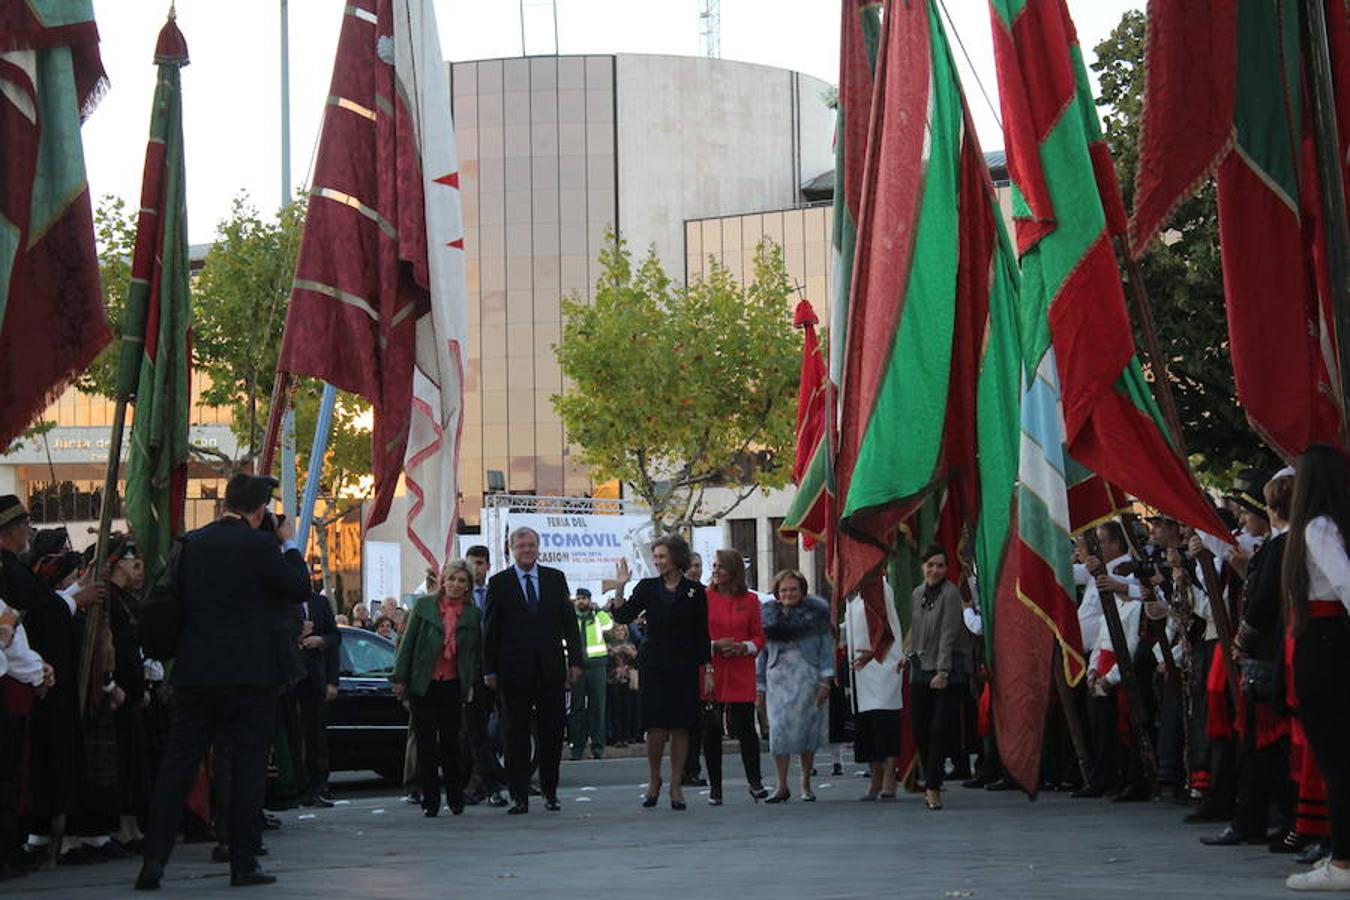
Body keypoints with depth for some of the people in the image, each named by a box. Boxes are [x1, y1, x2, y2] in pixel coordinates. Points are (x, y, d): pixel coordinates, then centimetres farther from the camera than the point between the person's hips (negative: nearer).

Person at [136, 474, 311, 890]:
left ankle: (154, 860, -1)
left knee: (176, 765, 5)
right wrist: (289, 544, 9)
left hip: (194, 675, 4)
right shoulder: (259, 545, -9)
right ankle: (243, 863, 4)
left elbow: (175, 600, 13)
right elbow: (300, 590, -2)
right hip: (251, 676, -4)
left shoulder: (191, 543, 6)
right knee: (248, 767, 4)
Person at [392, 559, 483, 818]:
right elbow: (408, 643, 2)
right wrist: (401, 678, 0)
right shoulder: (424, 605, 1)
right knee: (426, 743, 1)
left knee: (450, 741, 0)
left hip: (453, 685, 0)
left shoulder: (473, 614, 5)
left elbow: (476, 651, 11)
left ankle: (455, 797, 13)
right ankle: (430, 800, 7)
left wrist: (472, 684, 8)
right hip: (423, 685, 0)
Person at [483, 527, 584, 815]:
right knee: (517, 733, 1)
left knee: (552, 731, 5)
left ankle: (550, 791, 16)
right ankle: (519, 796, 4)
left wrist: (576, 660, 2)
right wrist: (490, 670, -2)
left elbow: (569, 621, 9)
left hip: (550, 668, 2)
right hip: (514, 669, -2)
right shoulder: (499, 583, 2)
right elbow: (491, 629, 2)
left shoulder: (556, 579, 8)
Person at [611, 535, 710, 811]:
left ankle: (676, 786, 9)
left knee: (680, 727, 1)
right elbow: (622, 616, -4)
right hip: (653, 664, 0)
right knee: (657, 728, -5)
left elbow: (702, 634, 4)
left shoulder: (695, 591, 2)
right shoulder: (648, 587, 5)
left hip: (684, 666, 0)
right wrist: (620, 587, -16)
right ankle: (654, 780, 15)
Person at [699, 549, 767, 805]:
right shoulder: (704, 598, 2)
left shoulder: (750, 600, 5)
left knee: (745, 728, -3)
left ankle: (755, 782, 10)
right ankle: (715, 787, 10)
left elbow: (759, 637, 8)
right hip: (710, 673, 0)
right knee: (711, 730, 2)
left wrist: (743, 647, -11)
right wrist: (715, 645, -13)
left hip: (741, 675, 0)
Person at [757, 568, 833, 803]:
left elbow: (827, 646, 2)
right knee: (779, 729, -8)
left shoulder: (815, 612, 4)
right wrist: (759, 687, 10)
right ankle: (782, 786, -5)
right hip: (778, 679, 2)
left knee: (807, 729, 1)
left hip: (807, 678, -2)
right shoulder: (768, 614, 12)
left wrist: (825, 680, -6)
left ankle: (806, 782, 15)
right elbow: (762, 653, 14)